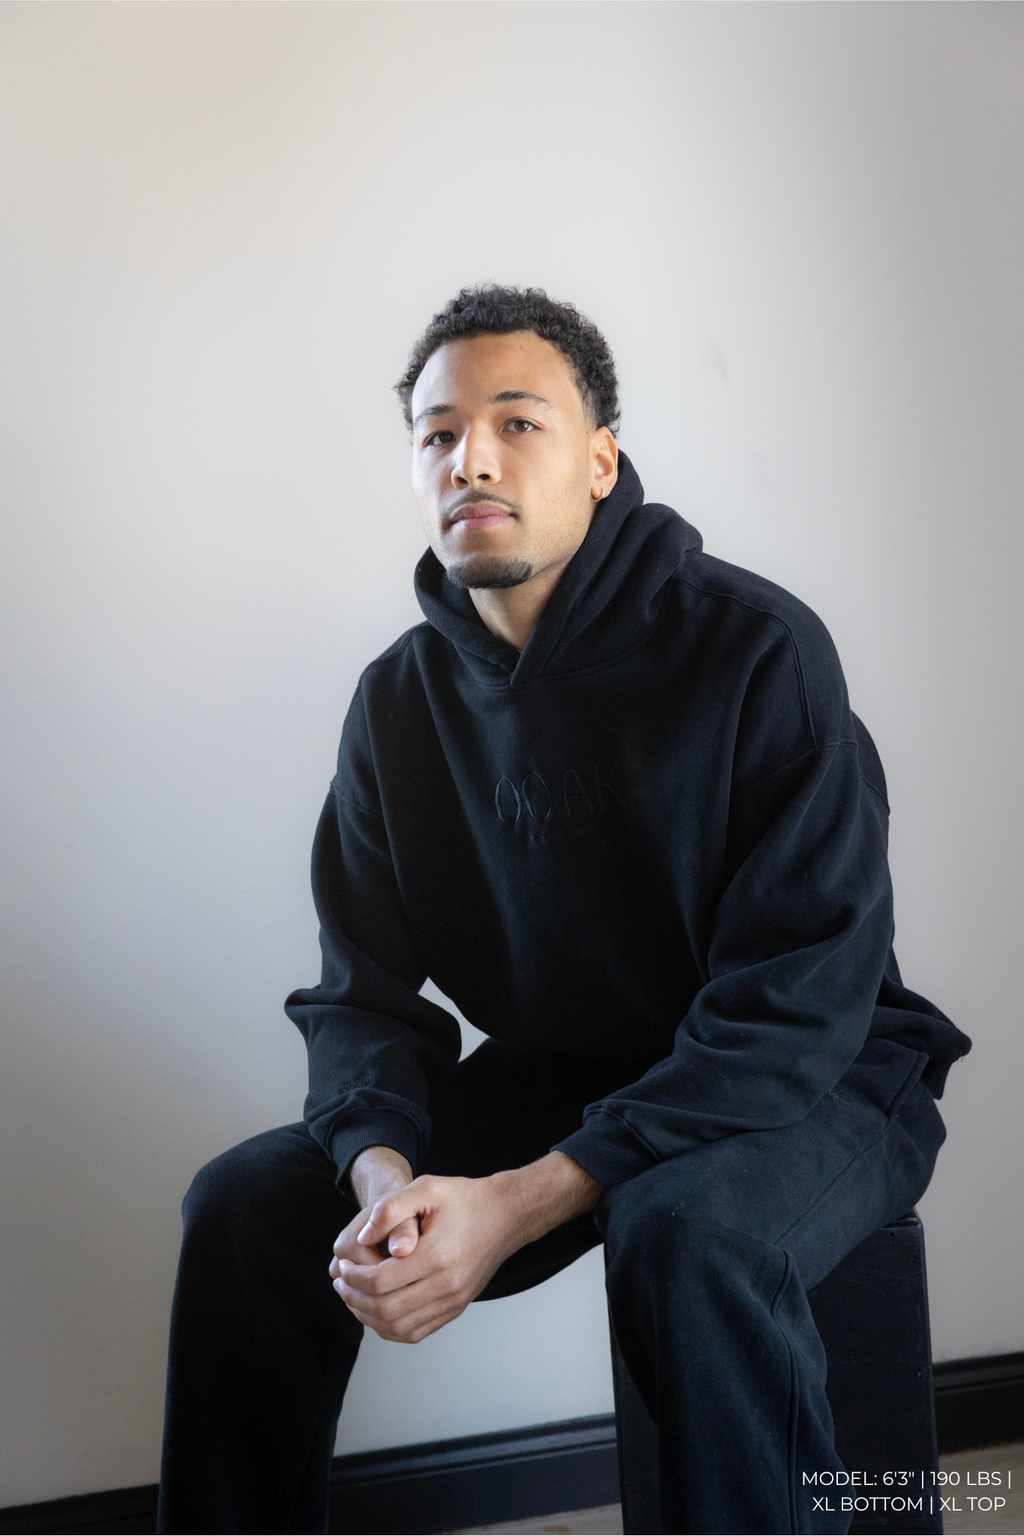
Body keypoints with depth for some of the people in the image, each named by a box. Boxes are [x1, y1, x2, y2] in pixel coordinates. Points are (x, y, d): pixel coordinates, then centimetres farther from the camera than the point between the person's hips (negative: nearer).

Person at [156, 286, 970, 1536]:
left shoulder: (757, 648, -17)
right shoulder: (402, 698, 0)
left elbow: (796, 1005, -22)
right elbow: (364, 998, 1)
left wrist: (521, 1202, -30)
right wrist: (385, 1175, -22)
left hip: (805, 1092, -5)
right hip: (551, 1087, 5)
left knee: (685, 1229, -37)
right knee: (247, 1200, -11)